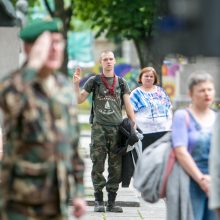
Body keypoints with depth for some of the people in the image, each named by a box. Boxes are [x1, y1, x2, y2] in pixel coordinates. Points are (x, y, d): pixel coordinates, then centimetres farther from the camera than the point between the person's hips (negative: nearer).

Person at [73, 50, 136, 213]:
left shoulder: (121, 82, 11)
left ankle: (111, 202, 7)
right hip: (99, 127, -2)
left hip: (117, 127, 2)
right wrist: (76, 84, -9)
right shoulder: (94, 81, 8)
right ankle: (99, 201, 1)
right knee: (98, 165, -4)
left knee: (116, 166, 1)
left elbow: (128, 105, 9)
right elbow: (79, 99, 8)